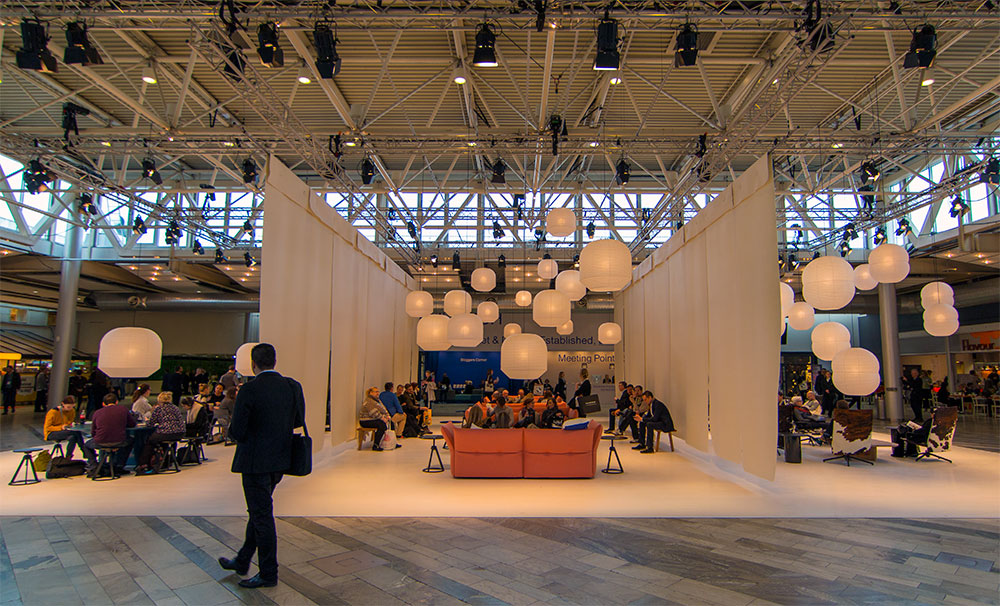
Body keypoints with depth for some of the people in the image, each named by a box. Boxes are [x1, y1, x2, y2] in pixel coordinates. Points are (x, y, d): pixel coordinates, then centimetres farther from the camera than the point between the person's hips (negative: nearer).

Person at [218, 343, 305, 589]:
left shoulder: (249, 390, -18)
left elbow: (236, 432, -16)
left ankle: (268, 574, 17)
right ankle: (242, 561, 39)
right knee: (258, 511, 22)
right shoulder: (293, 386, -2)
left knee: (262, 515, 5)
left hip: (256, 462, -7)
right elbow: (298, 421, 7)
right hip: (281, 460, 7)